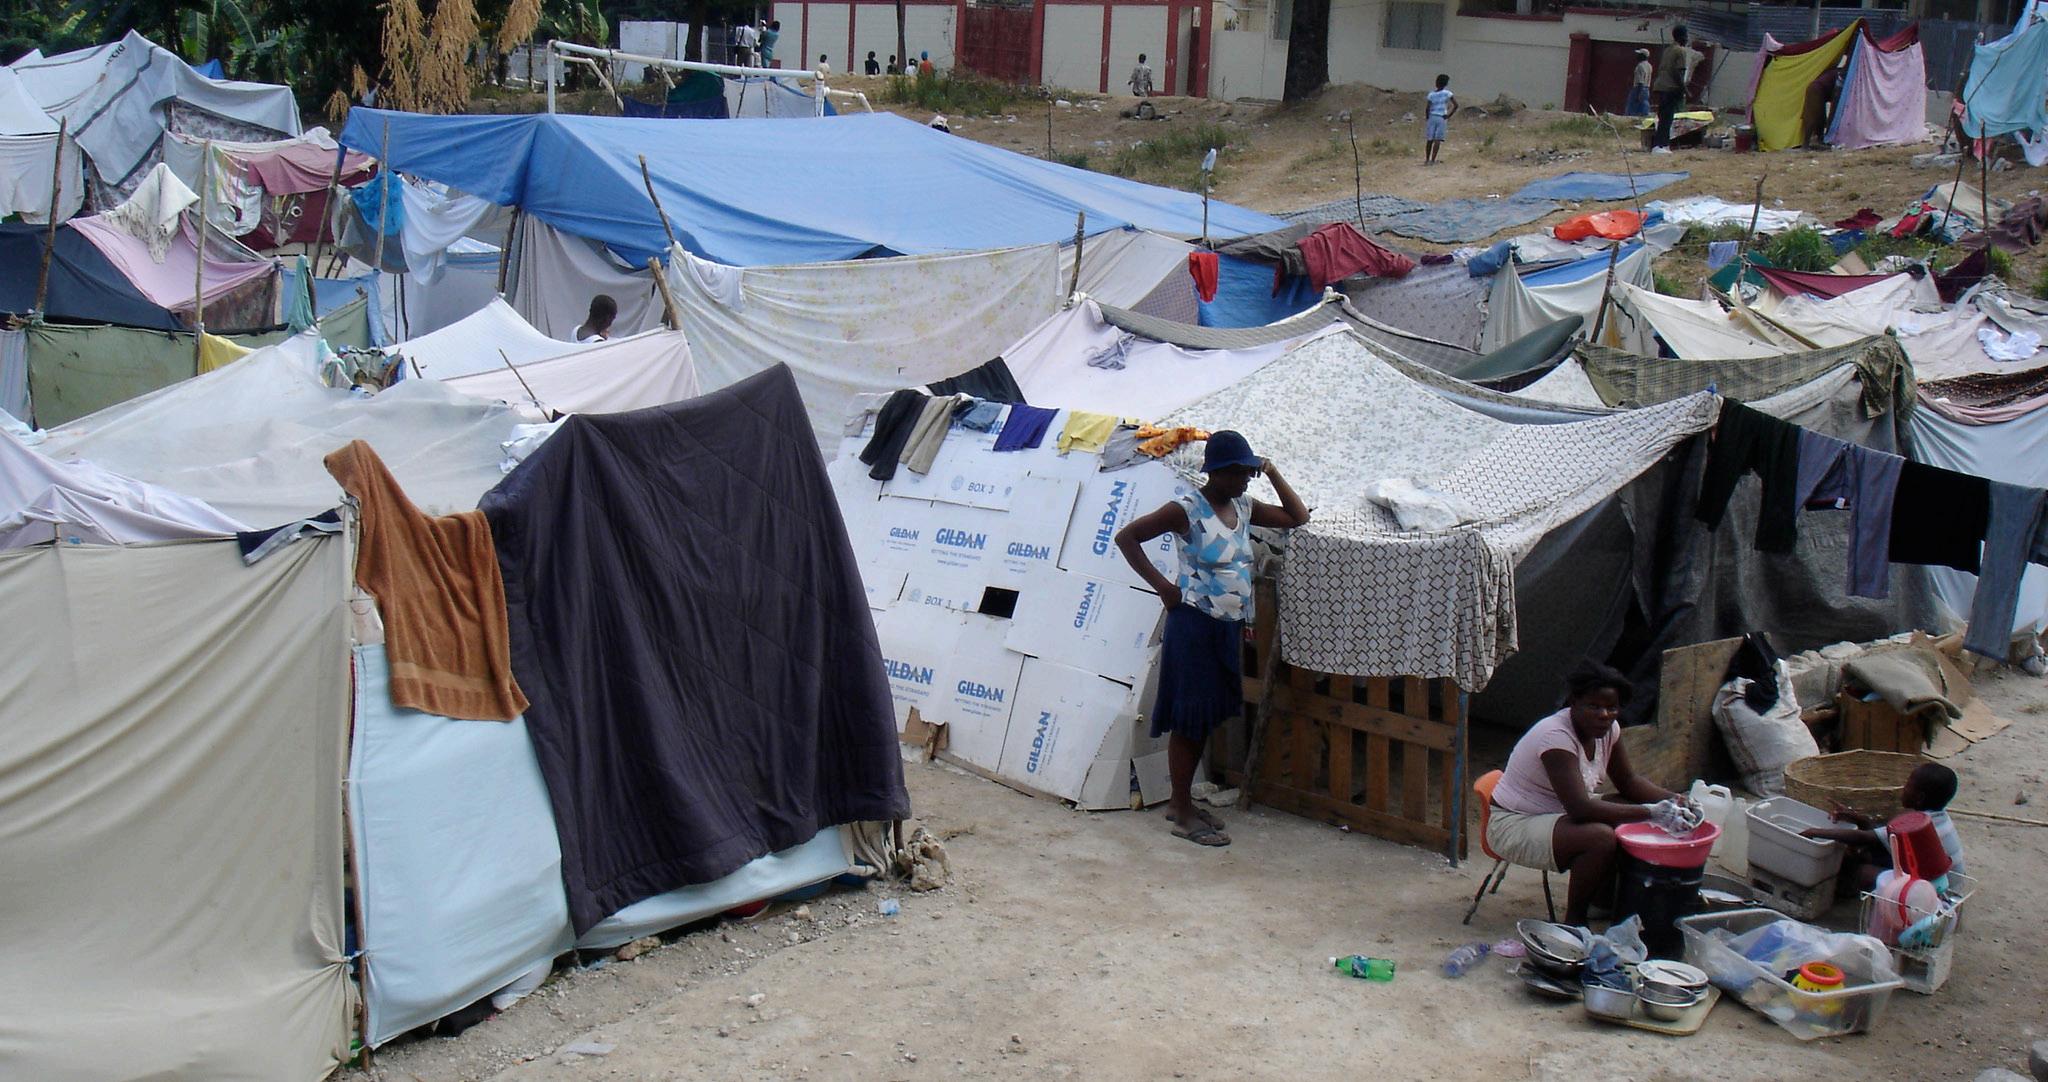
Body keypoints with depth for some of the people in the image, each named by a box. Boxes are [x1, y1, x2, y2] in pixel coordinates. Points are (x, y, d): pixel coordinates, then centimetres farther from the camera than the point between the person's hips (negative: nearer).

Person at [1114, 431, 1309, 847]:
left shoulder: (1244, 508, 8)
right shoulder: (1187, 511, -14)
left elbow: (1297, 516, 18)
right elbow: (1126, 537, -14)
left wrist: (1273, 474, 4)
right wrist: (1163, 586, -15)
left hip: (1229, 626, 8)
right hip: (1194, 623, -8)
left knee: (1207, 717, 15)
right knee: (1188, 719, 0)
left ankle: (1181, 801, 27)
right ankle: (1183, 815, 7)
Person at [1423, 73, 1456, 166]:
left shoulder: (1431, 94, 0)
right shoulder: (1447, 93, -5)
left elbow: (1428, 108, -3)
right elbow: (1455, 105, -9)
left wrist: (1427, 119, 8)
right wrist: (1448, 116, -1)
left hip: (1432, 117, 2)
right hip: (1442, 118, -2)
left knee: (1429, 140, 8)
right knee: (1438, 140, 0)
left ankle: (1427, 159, 12)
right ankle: (1432, 160, -5)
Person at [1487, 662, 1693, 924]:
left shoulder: (1607, 728, -3)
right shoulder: (1556, 736, -28)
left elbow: (1628, 781, 9)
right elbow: (1580, 809, -35)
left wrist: (1672, 799, -10)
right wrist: (1650, 812, -35)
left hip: (1557, 814, 9)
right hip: (1514, 826, -9)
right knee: (1601, 838, -31)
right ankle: (1574, 922, -12)